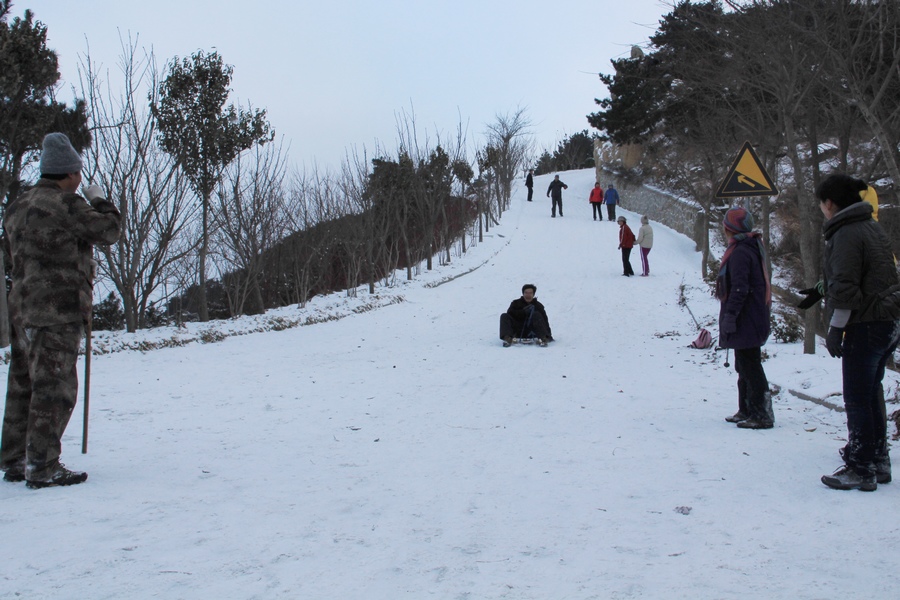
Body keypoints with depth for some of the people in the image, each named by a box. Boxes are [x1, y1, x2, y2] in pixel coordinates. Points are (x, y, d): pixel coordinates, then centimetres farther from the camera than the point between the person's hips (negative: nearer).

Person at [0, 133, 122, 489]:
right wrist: (99, 201, 12)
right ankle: (43, 467, -3)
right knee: (54, 389, -5)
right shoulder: (65, 205, -13)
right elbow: (108, 231, -3)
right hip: (58, 312, -9)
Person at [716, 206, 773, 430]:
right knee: (745, 366, 17)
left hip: (746, 320, -11)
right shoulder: (751, 248, 15)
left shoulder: (740, 252, -17)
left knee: (749, 366, -7)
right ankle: (746, 410, 25)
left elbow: (739, 289, -23)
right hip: (754, 319, 11)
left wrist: (730, 315, -20)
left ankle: (762, 414, -5)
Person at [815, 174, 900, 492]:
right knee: (871, 394, 18)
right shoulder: (873, 227, 13)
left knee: (857, 399, -2)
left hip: (866, 326, -10)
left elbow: (846, 289, -20)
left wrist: (835, 329, -14)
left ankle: (861, 469, 4)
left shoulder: (846, 234, -16)